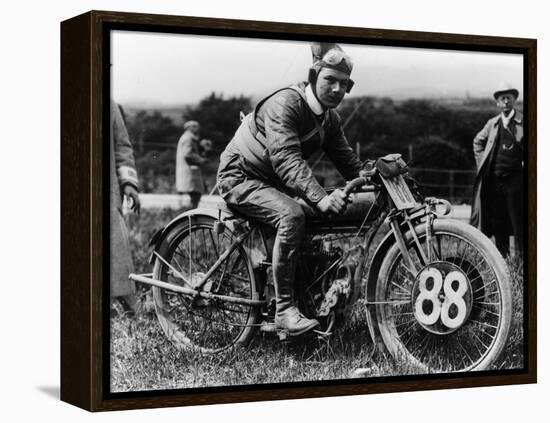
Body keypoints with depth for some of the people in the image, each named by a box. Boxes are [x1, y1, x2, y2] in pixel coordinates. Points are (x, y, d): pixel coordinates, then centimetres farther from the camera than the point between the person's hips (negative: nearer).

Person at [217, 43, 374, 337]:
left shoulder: (329, 119, 5)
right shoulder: (284, 103, -23)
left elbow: (348, 162, 5)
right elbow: (286, 160, -36)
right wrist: (320, 197, -49)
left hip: (274, 182, 9)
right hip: (241, 178, -9)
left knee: (333, 214, -6)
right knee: (292, 214, -34)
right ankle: (284, 310, -33)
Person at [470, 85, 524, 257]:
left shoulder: (522, 122, -3)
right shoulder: (492, 123, 11)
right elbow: (478, 142, 25)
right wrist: (481, 162, 15)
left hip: (515, 179, -4)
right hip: (494, 179, 4)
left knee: (518, 221, -4)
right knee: (498, 222, 9)